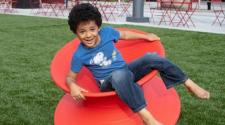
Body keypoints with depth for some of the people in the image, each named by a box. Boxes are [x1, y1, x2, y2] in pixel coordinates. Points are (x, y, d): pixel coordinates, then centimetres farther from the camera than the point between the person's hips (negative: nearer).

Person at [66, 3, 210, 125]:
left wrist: (146, 36, 18)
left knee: (151, 58, -19)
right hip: (108, 83, -4)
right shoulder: (80, 55, -15)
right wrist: (73, 86, -31)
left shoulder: (107, 32, -6)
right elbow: (70, 77, -8)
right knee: (119, 75, -41)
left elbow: (124, 34, 13)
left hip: (126, 71, 5)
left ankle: (190, 85, -8)